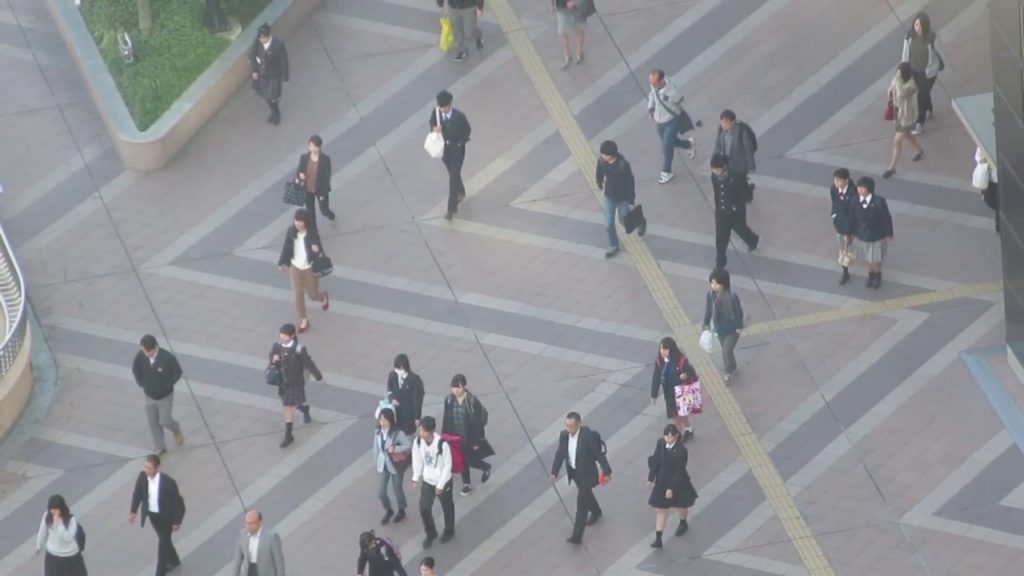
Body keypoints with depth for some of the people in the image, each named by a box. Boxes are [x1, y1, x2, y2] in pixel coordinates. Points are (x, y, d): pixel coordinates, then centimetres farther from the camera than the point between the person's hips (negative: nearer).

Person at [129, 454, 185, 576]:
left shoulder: (168, 482, -34)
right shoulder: (142, 476, -20)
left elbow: (178, 502, -22)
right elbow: (137, 493, 0)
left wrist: (177, 521, -15)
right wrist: (133, 511, 3)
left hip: (166, 516, -5)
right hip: (151, 514, 5)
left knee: (163, 543, 5)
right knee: (164, 539, 26)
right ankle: (173, 561, 51)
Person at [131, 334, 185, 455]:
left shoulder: (167, 358, -30)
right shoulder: (140, 356, -20)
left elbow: (177, 373, -12)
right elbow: (135, 370, 2)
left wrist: (166, 386, -11)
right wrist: (142, 385, -1)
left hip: (165, 396, -3)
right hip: (149, 396, 3)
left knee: (164, 421, 5)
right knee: (152, 422, 11)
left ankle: (176, 429, 41)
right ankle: (159, 447, 31)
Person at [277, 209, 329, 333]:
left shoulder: (312, 234, -22)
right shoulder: (291, 232, -12)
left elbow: (318, 250, -19)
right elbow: (286, 247, 1)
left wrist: (316, 250, -43)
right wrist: (282, 263, 9)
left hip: (309, 268, -3)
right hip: (295, 267, 3)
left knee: (312, 294, 13)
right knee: (298, 294, 6)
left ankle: (324, 297, 50)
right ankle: (303, 320, 23)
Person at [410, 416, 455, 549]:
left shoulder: (442, 444, -29)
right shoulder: (418, 442, -14)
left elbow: (447, 465, -20)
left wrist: (441, 485, -16)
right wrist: (416, 478, 3)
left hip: (443, 482, -4)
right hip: (427, 481, 4)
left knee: (447, 507, 16)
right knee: (424, 508, 2)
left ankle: (449, 531, 40)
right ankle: (431, 534, 25)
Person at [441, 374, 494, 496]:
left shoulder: (473, 402, -22)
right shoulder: (449, 400, -10)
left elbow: (477, 423, -17)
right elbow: (446, 420, 0)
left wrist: (476, 442, -14)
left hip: (470, 438, -4)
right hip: (456, 438, 4)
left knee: (472, 461, 7)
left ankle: (486, 468, 40)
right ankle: (466, 484, 37)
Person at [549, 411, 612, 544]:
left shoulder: (588, 436, -29)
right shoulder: (564, 435, -13)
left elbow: (599, 454, -19)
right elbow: (560, 454, -5)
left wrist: (606, 472, -12)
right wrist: (554, 472, -11)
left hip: (586, 473, -6)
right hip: (573, 472, 6)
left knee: (581, 503, -5)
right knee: (586, 494, 29)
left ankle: (577, 536, 0)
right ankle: (596, 512, 58)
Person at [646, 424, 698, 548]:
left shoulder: (681, 450, -26)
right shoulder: (660, 443, -12)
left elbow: (679, 471, -23)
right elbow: (655, 461, -1)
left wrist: (671, 488, -22)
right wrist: (651, 478, 2)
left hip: (677, 482, -4)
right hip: (662, 482, 4)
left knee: (681, 505, 23)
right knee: (660, 509, 3)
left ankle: (683, 524, 53)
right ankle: (658, 539, 7)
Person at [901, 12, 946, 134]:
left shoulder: (932, 38, -27)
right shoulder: (909, 35, -18)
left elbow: (939, 52, -9)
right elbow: (905, 53, -7)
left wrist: (942, 65, 8)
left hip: (928, 72, -4)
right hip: (914, 70, 4)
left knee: (922, 95, 0)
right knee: (923, 92, 26)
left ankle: (920, 123, 17)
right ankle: (929, 109, 55)